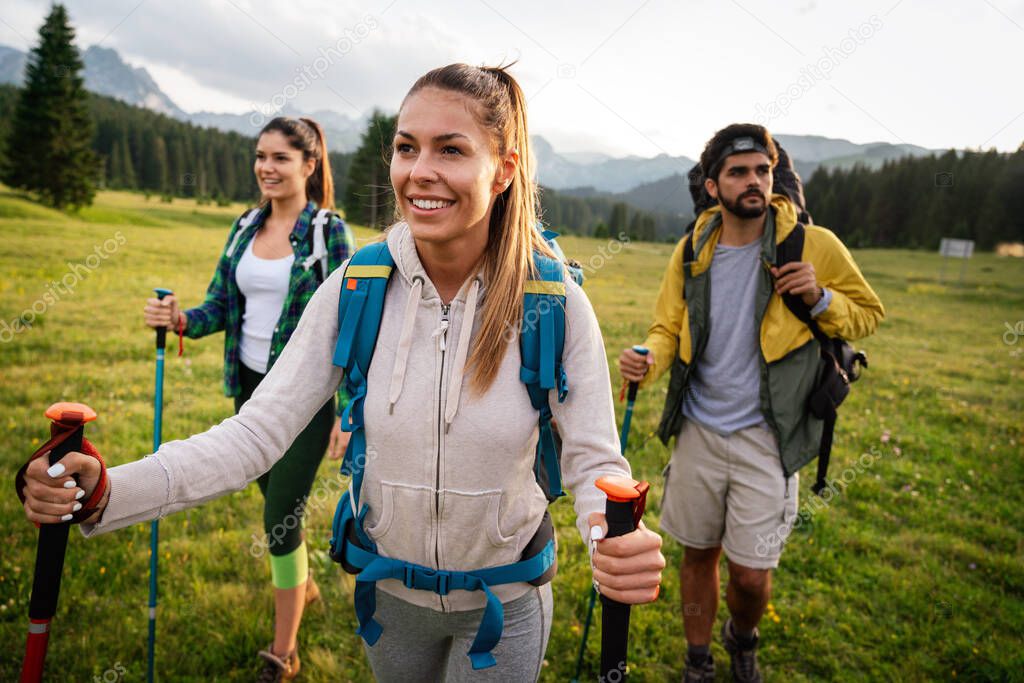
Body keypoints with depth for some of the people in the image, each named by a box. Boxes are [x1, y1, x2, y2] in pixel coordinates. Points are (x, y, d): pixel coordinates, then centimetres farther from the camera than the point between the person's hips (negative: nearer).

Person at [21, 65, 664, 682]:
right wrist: (109, 491, -30)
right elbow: (259, 430, -16)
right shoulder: (357, 287, -15)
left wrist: (618, 541, -37)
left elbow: (594, 462, -15)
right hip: (389, 591, 2)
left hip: (505, 601, -2)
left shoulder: (555, 302, -21)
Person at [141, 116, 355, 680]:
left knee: (281, 516, -2)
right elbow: (221, 306, 7)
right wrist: (181, 320, -16)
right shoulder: (245, 227, 6)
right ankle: (303, 586, 48)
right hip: (251, 385, 6)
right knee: (277, 498, 21)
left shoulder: (329, 232, -11)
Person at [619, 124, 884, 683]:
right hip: (698, 431, 3)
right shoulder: (692, 251, 1)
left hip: (767, 437, -2)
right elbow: (668, 327, 8)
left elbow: (869, 312, 5)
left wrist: (819, 298, -16)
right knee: (698, 554, 13)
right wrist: (649, 359, -15)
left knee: (750, 575, 2)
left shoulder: (813, 245, -7)